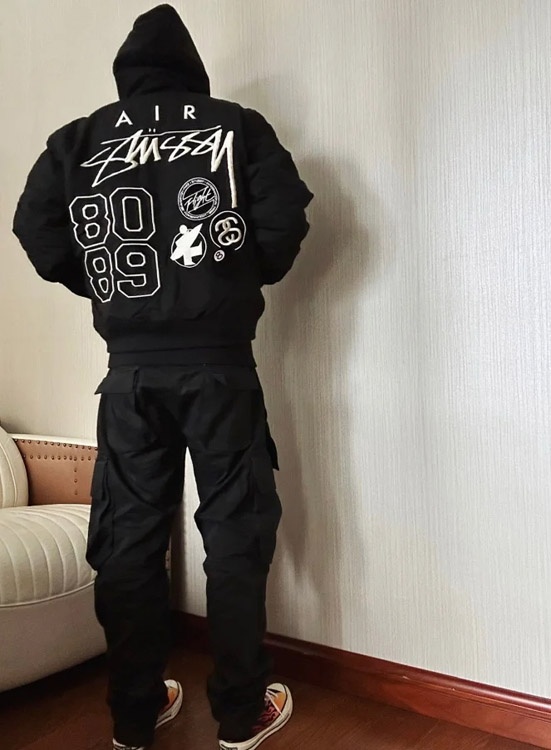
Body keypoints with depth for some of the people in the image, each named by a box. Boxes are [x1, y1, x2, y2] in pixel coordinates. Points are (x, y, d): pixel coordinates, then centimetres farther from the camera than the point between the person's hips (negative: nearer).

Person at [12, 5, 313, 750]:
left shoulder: (79, 139, 9)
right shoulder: (236, 125, 4)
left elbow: (38, 231, 3)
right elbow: (286, 218, -5)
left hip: (130, 368, 2)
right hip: (217, 362, -2)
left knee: (129, 536, 10)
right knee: (235, 531, 8)